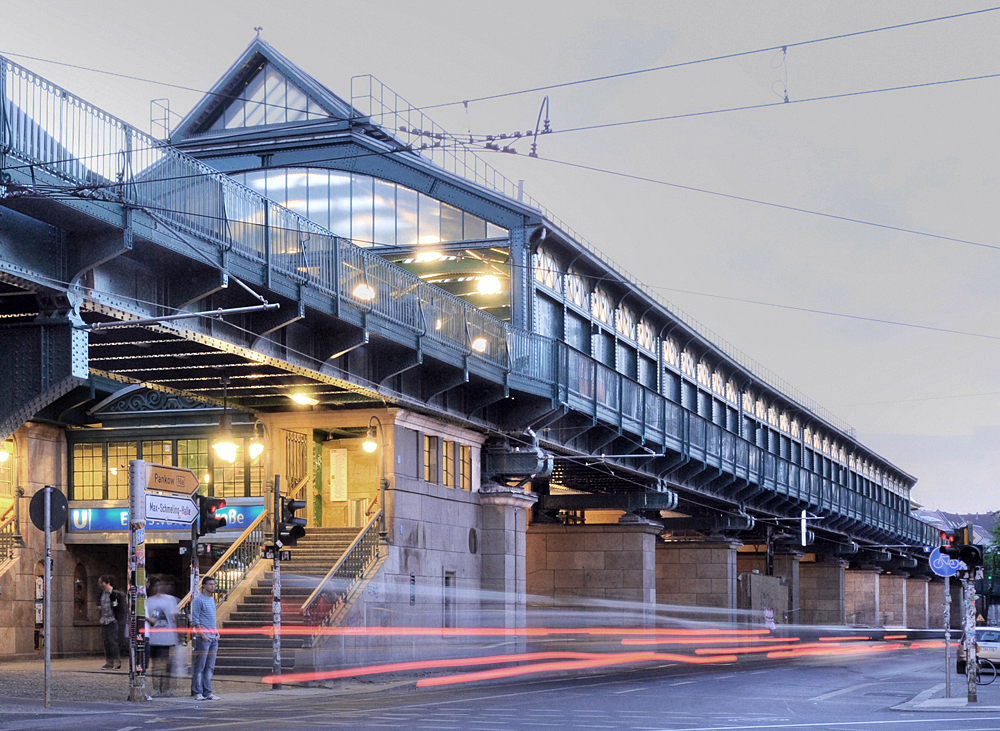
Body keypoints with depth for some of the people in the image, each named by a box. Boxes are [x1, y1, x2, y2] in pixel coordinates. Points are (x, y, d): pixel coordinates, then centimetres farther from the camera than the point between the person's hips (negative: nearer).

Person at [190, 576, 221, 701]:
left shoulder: (212, 600, 18)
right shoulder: (198, 600, -7)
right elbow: (195, 620, -11)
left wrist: (217, 632, 14)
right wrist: (203, 635, -16)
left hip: (213, 638, 8)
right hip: (203, 638, -8)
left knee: (210, 667, 8)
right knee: (200, 667, -5)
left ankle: (207, 692, 11)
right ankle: (198, 692, -2)